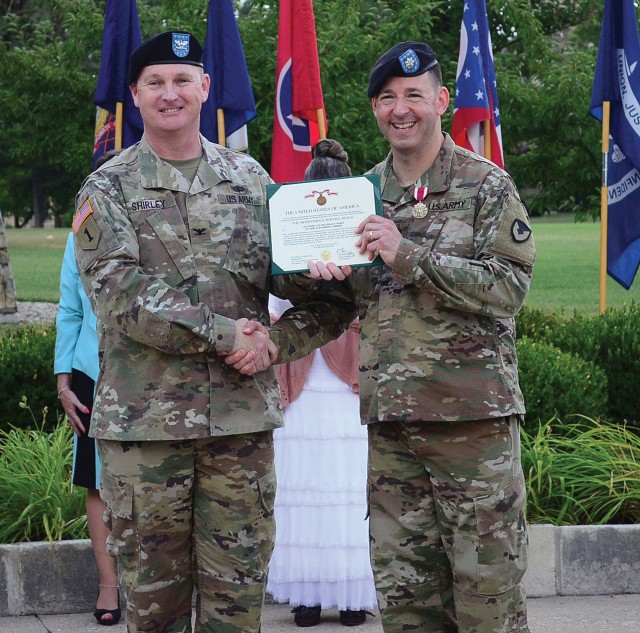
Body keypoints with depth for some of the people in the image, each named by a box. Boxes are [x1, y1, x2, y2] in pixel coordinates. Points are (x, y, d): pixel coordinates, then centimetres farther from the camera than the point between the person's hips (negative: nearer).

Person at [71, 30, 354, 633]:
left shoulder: (250, 180, 11)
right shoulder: (108, 190, 2)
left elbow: (323, 292, 12)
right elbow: (121, 295, -12)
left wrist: (275, 343, -8)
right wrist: (227, 334, -16)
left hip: (243, 416, 2)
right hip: (143, 421, -2)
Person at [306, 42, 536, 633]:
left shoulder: (486, 185, -2)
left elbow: (508, 287, -12)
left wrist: (408, 255, -18)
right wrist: (334, 273, -1)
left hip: (474, 410, -5)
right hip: (390, 417, 5)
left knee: (487, 584, 0)